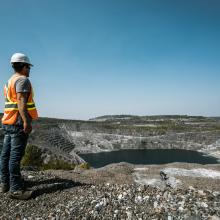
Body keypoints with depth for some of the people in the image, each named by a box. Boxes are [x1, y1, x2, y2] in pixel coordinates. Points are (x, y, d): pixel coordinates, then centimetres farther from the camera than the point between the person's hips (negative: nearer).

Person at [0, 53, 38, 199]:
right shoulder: (23, 79, -8)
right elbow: (21, 101, -20)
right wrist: (26, 121, -25)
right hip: (19, 122, -10)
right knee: (16, 155, -9)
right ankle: (16, 189, -4)